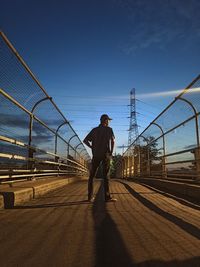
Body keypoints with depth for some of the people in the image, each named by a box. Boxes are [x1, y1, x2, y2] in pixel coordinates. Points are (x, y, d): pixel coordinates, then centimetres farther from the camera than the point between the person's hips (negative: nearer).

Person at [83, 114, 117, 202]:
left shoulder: (94, 130, 10)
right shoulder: (109, 129, 1)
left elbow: (85, 140, 3)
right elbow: (112, 141, -13)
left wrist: (92, 147, 7)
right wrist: (111, 153, -4)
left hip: (96, 154, 3)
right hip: (106, 154, -2)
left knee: (91, 176, 8)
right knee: (105, 176, -2)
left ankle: (90, 196, 6)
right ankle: (107, 196, -8)